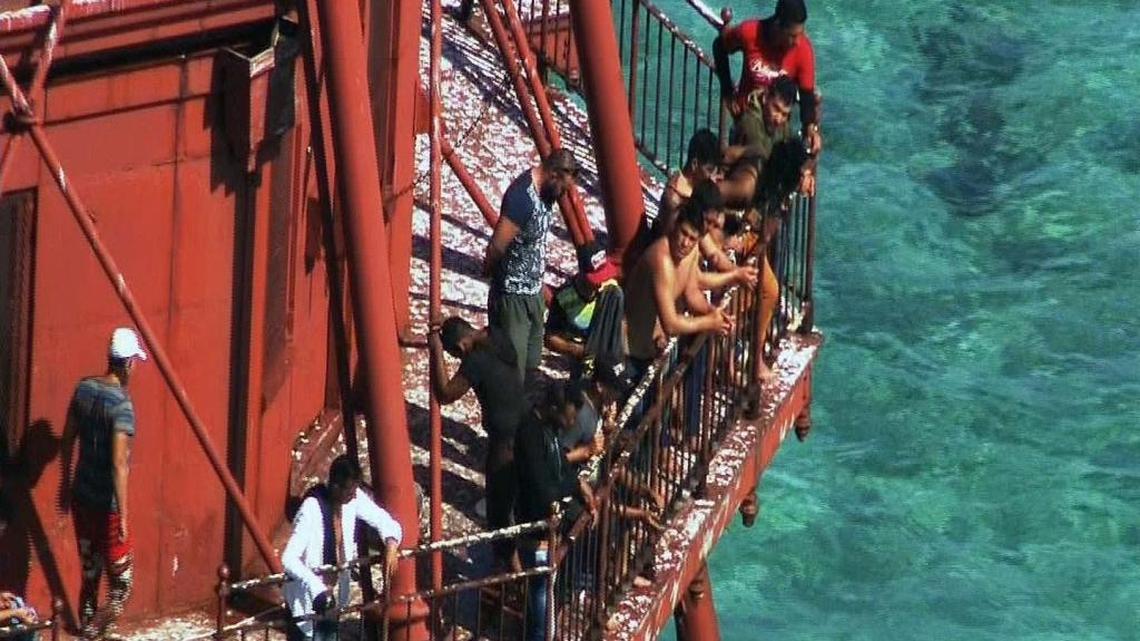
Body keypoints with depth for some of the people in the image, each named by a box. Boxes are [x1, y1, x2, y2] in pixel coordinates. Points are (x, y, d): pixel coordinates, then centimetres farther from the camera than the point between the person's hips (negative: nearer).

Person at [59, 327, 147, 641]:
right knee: (121, 584, 2)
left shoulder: (84, 389, 0)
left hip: (81, 497, 7)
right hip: (107, 504, -7)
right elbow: (119, 464, -25)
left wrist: (66, 485, 22)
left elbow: (67, 441, 10)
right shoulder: (122, 405, -21)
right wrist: (123, 517, -22)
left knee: (90, 575, 17)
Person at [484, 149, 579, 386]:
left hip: (534, 290, 9)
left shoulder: (543, 191, 2)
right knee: (512, 371, -2)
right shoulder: (522, 198, -27)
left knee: (531, 366, 18)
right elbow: (496, 247, -27)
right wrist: (489, 269, -6)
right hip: (513, 295, -9)